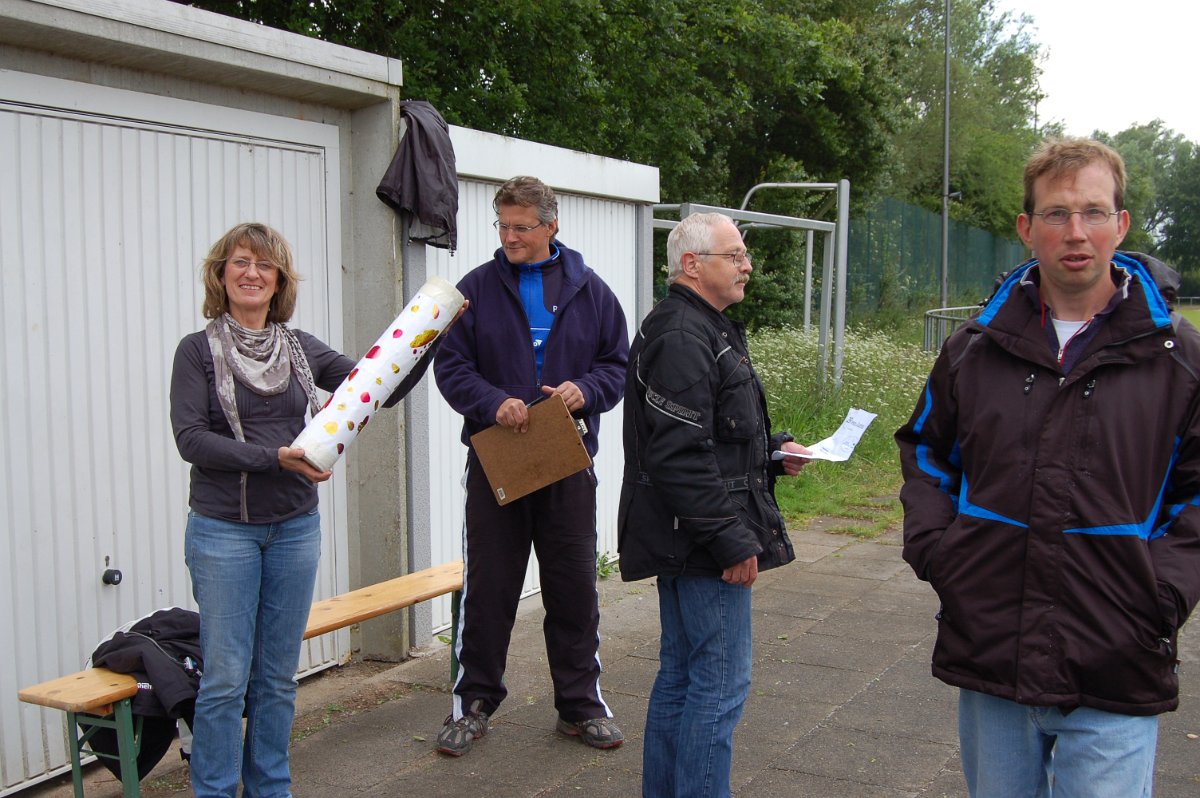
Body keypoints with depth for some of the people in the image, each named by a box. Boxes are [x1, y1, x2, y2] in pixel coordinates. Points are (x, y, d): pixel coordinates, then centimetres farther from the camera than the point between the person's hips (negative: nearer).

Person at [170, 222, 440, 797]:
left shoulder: (301, 348, 7)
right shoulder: (199, 350, -3)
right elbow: (190, 438, -13)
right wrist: (275, 457, -22)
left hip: (295, 528, 4)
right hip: (223, 530, -3)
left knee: (277, 676, 12)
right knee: (225, 678, -1)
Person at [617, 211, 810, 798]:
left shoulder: (706, 330, 18)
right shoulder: (682, 337, -17)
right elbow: (681, 457, -24)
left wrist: (773, 452, 12)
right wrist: (732, 541, -22)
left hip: (684, 545, 11)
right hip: (703, 547, -11)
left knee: (680, 677, 18)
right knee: (721, 684, -4)